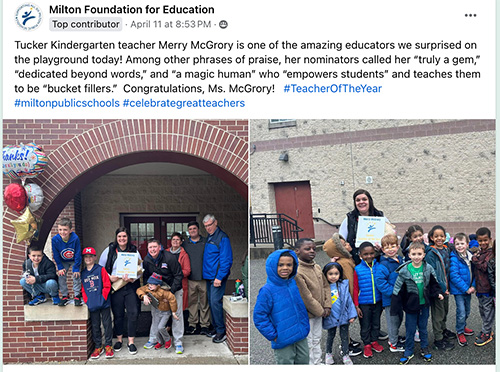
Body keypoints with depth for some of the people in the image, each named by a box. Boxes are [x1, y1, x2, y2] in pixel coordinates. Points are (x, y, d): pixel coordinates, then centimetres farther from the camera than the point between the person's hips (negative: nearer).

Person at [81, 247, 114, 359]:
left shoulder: (101, 270, -1)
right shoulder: (82, 273, 10)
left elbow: (107, 285, -3)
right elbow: (82, 290, 12)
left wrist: (103, 298, -11)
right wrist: (87, 301, -1)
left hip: (104, 304, -3)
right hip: (92, 305, 3)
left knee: (107, 324, 1)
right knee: (95, 326, 8)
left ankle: (108, 346, 11)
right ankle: (98, 347, 18)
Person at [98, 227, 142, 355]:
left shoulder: (134, 251, 4)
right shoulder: (109, 250, 3)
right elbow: (100, 268, 6)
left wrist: (132, 278, -14)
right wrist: (109, 277, -10)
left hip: (131, 287, 0)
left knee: (133, 313, -6)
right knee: (118, 314, 8)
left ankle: (131, 342, 6)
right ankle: (119, 339, 26)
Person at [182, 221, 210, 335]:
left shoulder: (205, 242, 3)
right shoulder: (184, 244, 10)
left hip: (204, 278, -2)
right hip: (190, 279, 2)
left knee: (204, 302, 3)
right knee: (192, 302, 7)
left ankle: (205, 325, 12)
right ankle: (192, 324, 18)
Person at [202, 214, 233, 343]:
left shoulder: (222, 237, -13)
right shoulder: (209, 237, 14)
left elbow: (226, 260, -18)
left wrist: (219, 277, -21)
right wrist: (206, 273, 14)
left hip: (217, 277, -9)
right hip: (209, 276, 9)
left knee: (215, 302, -11)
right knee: (211, 302, 13)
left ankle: (221, 331, -3)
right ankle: (216, 327, 23)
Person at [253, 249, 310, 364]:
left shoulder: (295, 284, 0)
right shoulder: (267, 290, -19)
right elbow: (259, 316, -16)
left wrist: (305, 326, 10)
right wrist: (273, 336, -16)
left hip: (301, 337, 6)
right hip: (283, 341, -6)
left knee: (304, 361, 18)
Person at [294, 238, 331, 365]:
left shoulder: (317, 267, 2)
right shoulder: (296, 272, -26)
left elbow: (326, 286, 10)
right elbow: (306, 297, -24)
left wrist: (327, 306, 0)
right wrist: (320, 311, -14)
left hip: (319, 313, 8)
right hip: (306, 315, -8)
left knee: (317, 340, 23)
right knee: (308, 344, 6)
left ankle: (317, 363, 40)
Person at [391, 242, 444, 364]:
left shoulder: (428, 269, -8)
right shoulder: (404, 271, -15)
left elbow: (434, 283, 9)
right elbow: (398, 290, -10)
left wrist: (438, 293, -7)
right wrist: (395, 307, -9)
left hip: (424, 304, 2)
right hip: (410, 305, -2)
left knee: (423, 327, 18)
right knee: (410, 329, 9)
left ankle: (424, 349, 36)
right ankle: (408, 352, 25)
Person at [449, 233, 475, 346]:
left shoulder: (470, 256, 1)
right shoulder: (454, 258, -18)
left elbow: (474, 272, 9)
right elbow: (454, 275, -21)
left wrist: (473, 286, -4)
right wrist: (465, 288, -19)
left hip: (468, 289, 6)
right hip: (459, 290, -6)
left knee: (467, 311, 19)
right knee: (461, 313, -4)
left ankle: (463, 327, 42)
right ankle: (460, 332, 15)